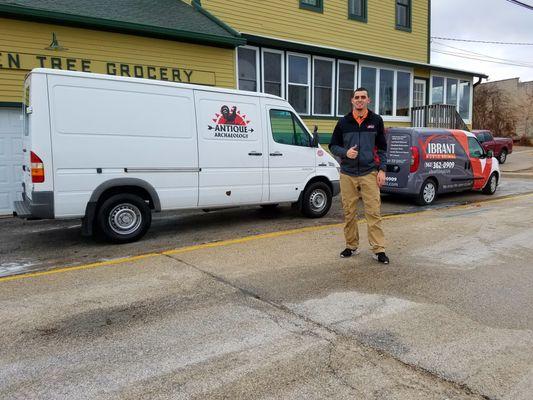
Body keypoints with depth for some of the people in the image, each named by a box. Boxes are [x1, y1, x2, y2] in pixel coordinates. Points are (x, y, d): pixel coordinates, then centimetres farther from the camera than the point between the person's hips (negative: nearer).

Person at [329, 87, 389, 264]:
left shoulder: (376, 120, 6)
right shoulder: (343, 122, 7)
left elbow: (382, 148, 8)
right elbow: (333, 146, 10)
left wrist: (382, 170, -1)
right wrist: (345, 152, -11)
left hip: (369, 173, -2)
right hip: (347, 174, 2)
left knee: (373, 212, -5)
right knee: (349, 212, 7)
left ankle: (378, 249, 0)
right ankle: (351, 246, 20)